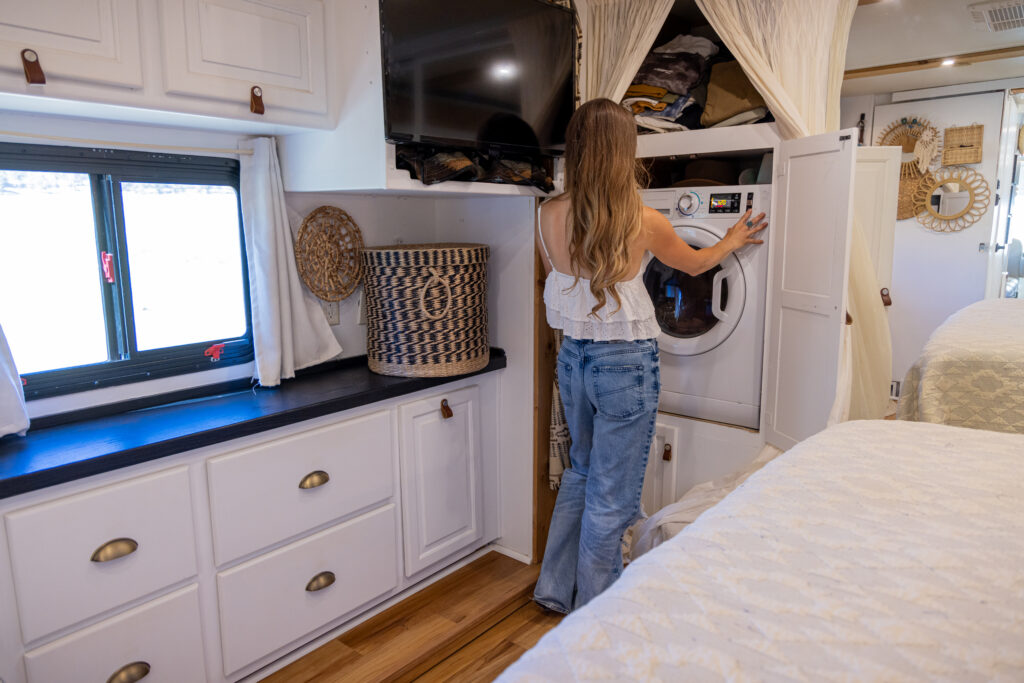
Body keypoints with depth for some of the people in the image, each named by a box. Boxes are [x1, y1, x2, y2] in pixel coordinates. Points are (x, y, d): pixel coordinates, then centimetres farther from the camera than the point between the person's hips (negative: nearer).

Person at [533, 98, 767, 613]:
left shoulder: (547, 217, -6)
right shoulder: (643, 222, -16)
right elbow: (694, 264, 5)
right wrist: (732, 242, 25)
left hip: (573, 357, 5)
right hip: (626, 362, -5)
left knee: (581, 472, 25)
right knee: (611, 496, 10)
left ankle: (556, 588, 37)